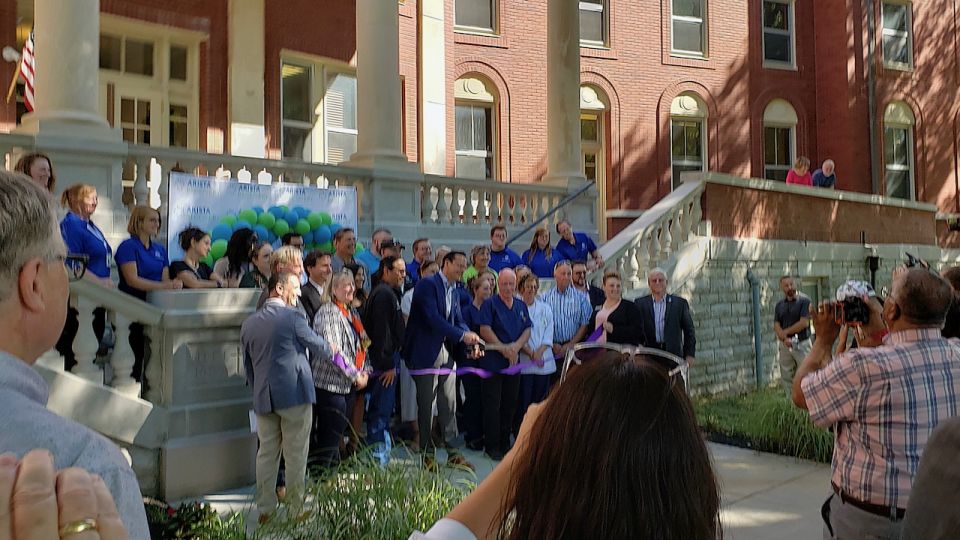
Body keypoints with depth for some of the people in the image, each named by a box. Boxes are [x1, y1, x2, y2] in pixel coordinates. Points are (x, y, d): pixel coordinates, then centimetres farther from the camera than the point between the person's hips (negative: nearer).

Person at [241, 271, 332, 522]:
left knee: (266, 453, 10)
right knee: (296, 454, 4)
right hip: (294, 393, -6)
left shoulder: (249, 323, 9)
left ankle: (265, 509, 15)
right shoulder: (292, 316, -10)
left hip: (263, 398, 6)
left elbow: (248, 363, 14)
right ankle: (296, 506, 11)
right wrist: (331, 352, 22)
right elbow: (317, 346, 0)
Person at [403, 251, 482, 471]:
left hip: (447, 354, 7)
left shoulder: (453, 292, 14)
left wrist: (472, 338, -9)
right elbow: (433, 318, -22)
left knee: (449, 404, 8)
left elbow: (459, 321, 11)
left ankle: (452, 452, 15)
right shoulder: (427, 285, -11)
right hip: (426, 354, -7)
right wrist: (462, 335, -22)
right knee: (426, 405, 3)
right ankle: (427, 453, 14)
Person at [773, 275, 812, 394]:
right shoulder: (779, 305, 11)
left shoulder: (804, 301, -3)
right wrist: (785, 338, -15)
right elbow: (776, 326, 3)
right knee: (786, 378, 7)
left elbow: (804, 323, -11)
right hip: (784, 345, 5)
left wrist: (785, 332, -5)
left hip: (801, 344, -4)